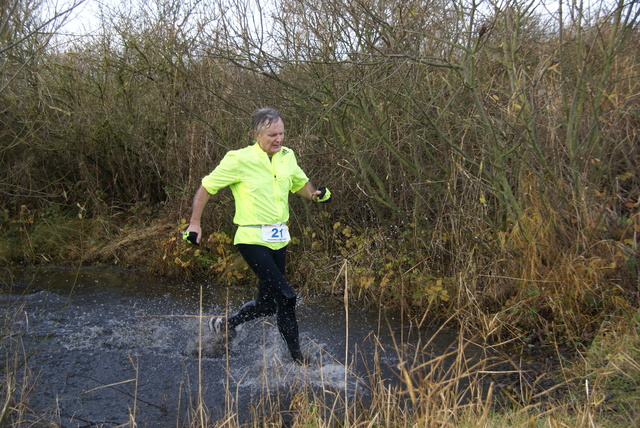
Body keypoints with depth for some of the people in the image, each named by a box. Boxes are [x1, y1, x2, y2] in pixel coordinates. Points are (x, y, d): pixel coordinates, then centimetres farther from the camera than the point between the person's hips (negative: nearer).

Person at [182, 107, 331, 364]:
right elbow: (206, 188, -3)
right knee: (285, 296, -17)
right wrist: (194, 224, -5)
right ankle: (297, 359, -5)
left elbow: (300, 184, 23)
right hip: (252, 240, -7)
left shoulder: (287, 157, 6)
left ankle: (225, 325, 38)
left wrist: (315, 194, 1)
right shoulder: (239, 160, -11)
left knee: (268, 303, 13)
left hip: (278, 240, 7)